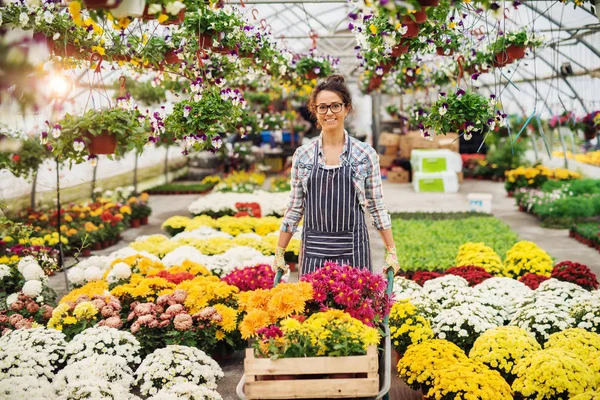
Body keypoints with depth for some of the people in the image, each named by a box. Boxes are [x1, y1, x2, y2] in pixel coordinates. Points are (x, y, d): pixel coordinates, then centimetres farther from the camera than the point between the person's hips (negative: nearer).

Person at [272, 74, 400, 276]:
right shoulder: (302, 155, 4)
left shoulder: (366, 154, 0)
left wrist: (391, 252, 1)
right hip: (313, 251, 1)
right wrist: (279, 254, 8)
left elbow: (377, 207, 4)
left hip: (353, 251, -1)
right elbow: (295, 208, 9)